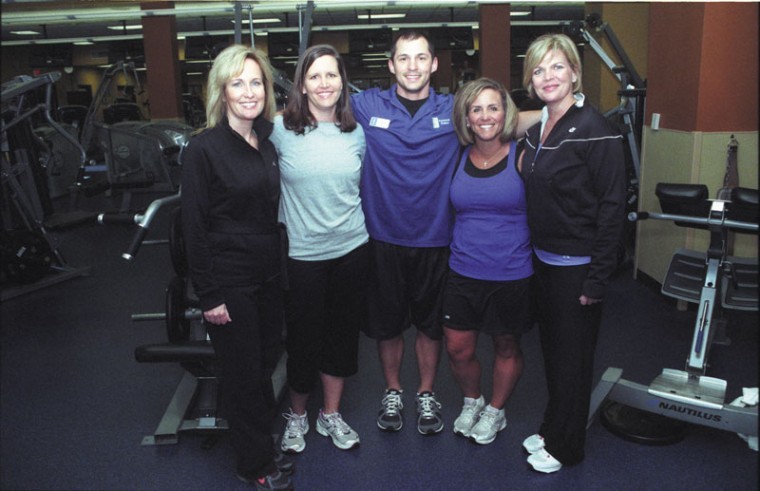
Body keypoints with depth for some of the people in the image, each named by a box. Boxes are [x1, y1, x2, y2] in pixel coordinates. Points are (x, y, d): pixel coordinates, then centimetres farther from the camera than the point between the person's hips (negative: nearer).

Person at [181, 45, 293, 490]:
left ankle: (262, 443, 37)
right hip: (230, 280, -6)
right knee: (243, 371, 7)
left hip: (269, 274, 6)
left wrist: (281, 267, 11)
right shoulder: (205, 148, -13)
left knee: (267, 360, 16)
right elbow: (195, 227, -13)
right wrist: (209, 295, -14)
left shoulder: (269, 141, 6)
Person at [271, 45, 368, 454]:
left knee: (342, 333, 14)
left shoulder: (356, 132, 2)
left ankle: (331, 415, 33)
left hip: (351, 249, 3)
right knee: (303, 338, 8)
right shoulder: (280, 130, -8)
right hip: (301, 253, -3)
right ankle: (297, 415, 34)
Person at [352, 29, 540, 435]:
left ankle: (426, 395, 36)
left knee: (430, 324, 15)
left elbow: (507, 123, 3)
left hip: (434, 240, 1)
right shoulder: (367, 106, -2)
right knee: (387, 324, 14)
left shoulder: (455, 110, 0)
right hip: (384, 238, 0)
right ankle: (392, 392, 37)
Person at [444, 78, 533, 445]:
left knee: (506, 347, 14)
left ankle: (495, 412, 38)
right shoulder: (458, 159, 2)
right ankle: (472, 402, 37)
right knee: (458, 349, 7)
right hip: (463, 272, 3)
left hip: (511, 274, -2)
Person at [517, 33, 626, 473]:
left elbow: (612, 207, -18)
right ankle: (553, 429, 38)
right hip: (544, 260, 7)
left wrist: (598, 279, -19)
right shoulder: (537, 130, 7)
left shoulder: (596, 130, -16)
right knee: (552, 349, 19)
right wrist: (533, 253, 13)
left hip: (578, 266, -7)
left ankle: (565, 446, 26)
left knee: (572, 356, 8)